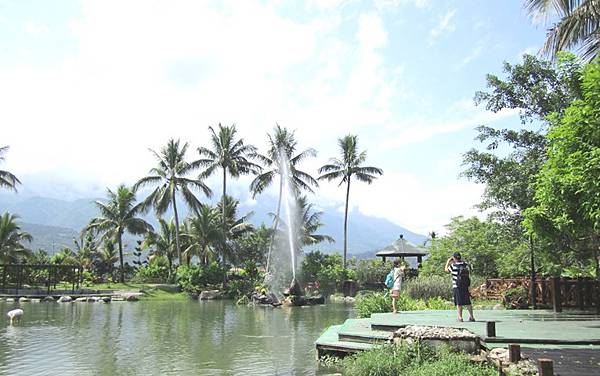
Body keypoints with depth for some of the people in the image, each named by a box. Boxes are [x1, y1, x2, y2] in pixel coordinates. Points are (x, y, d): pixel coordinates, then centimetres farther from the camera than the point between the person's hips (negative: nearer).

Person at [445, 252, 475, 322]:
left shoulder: (453, 266, -11)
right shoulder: (465, 265, 0)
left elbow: (446, 270, 8)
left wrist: (448, 262, 20)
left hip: (456, 286, -4)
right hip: (466, 286, 4)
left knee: (459, 303, 3)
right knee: (468, 302, 12)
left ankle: (460, 317, 2)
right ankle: (471, 317, 15)